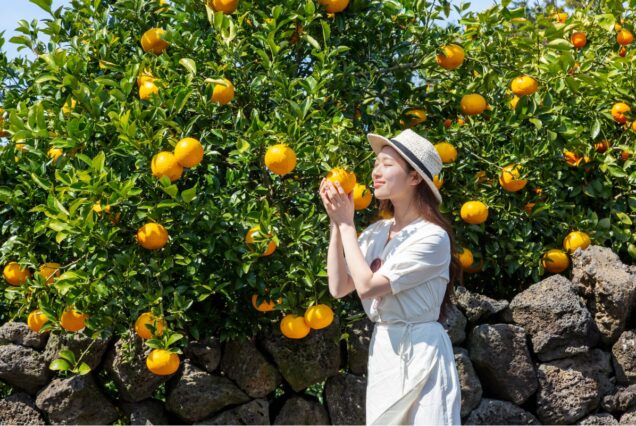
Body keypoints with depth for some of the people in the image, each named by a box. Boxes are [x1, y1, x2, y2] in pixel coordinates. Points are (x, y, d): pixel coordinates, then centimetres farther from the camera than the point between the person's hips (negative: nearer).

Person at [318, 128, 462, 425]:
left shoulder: (432, 237, -15)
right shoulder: (376, 232, 5)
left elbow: (366, 287, -21)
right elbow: (339, 288, -1)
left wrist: (347, 224, -13)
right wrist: (336, 223, -4)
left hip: (420, 352, -6)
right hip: (381, 350, 6)